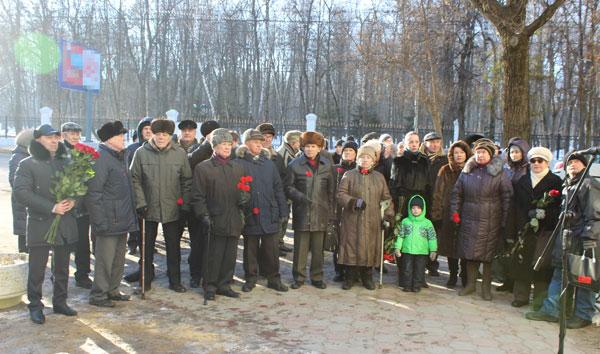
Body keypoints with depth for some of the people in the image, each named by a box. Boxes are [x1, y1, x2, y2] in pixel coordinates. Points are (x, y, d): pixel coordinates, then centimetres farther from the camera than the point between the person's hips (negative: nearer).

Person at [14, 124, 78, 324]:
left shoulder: (66, 162, 10)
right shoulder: (27, 165, -4)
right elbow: (20, 193, -14)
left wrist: (73, 200, -9)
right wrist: (51, 207, -20)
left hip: (66, 224, 4)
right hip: (40, 225, -4)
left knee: (62, 268, 14)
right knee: (37, 269, 4)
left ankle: (60, 302, 28)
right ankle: (35, 306, 18)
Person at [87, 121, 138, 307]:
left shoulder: (121, 156, 14)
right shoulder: (101, 158, -15)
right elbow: (93, 192, -19)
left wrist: (130, 213, 16)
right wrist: (100, 221, -21)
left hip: (122, 220, 9)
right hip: (109, 220, -9)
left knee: (119, 257, 16)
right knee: (105, 258, 0)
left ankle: (112, 290, 29)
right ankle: (98, 295, 13)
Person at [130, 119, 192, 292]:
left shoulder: (180, 153, -1)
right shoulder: (141, 153, -4)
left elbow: (187, 181, 3)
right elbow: (135, 179, -2)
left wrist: (185, 204, -1)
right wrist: (140, 202, -10)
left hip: (172, 209, 1)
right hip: (148, 208, 0)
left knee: (173, 246, 10)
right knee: (147, 246, 11)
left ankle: (175, 280, 23)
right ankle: (146, 279, 26)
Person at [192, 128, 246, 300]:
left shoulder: (237, 167, 13)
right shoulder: (203, 168, 0)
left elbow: (243, 192, 19)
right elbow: (198, 196, -2)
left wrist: (243, 202, -1)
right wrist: (204, 215, -11)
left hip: (234, 221, 5)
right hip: (215, 221, -4)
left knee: (230, 255, 9)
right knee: (213, 255, 1)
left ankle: (224, 285, 23)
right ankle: (210, 286, 15)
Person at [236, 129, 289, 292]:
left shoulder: (269, 163, 9)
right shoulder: (239, 163, -1)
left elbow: (278, 187, 10)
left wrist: (283, 210, 5)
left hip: (270, 214, 2)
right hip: (250, 215, -2)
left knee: (272, 249, 6)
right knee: (250, 249, 9)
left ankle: (273, 278, 20)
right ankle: (250, 278, 24)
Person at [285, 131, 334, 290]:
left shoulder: (326, 165, 9)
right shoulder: (295, 165, 2)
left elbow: (330, 190, 11)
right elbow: (288, 187, 2)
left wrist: (330, 210, 7)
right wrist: (300, 197, -15)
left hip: (320, 213, 2)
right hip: (301, 213, -2)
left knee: (318, 248, 8)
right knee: (300, 247, 2)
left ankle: (317, 277, 20)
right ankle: (299, 277, 14)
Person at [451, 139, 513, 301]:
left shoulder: (499, 173, -3)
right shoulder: (467, 171, 8)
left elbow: (507, 197, -3)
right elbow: (457, 193, 14)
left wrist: (505, 220, -7)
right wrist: (455, 212, 7)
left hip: (490, 222, -3)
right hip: (469, 219, 3)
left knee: (488, 253, 3)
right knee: (469, 252, 9)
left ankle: (486, 287, 16)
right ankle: (470, 284, 23)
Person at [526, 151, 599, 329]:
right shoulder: (567, 186, 19)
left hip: (583, 239, -8)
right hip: (566, 237, 8)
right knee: (559, 274, 8)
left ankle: (584, 315, 12)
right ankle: (551, 309, 13)